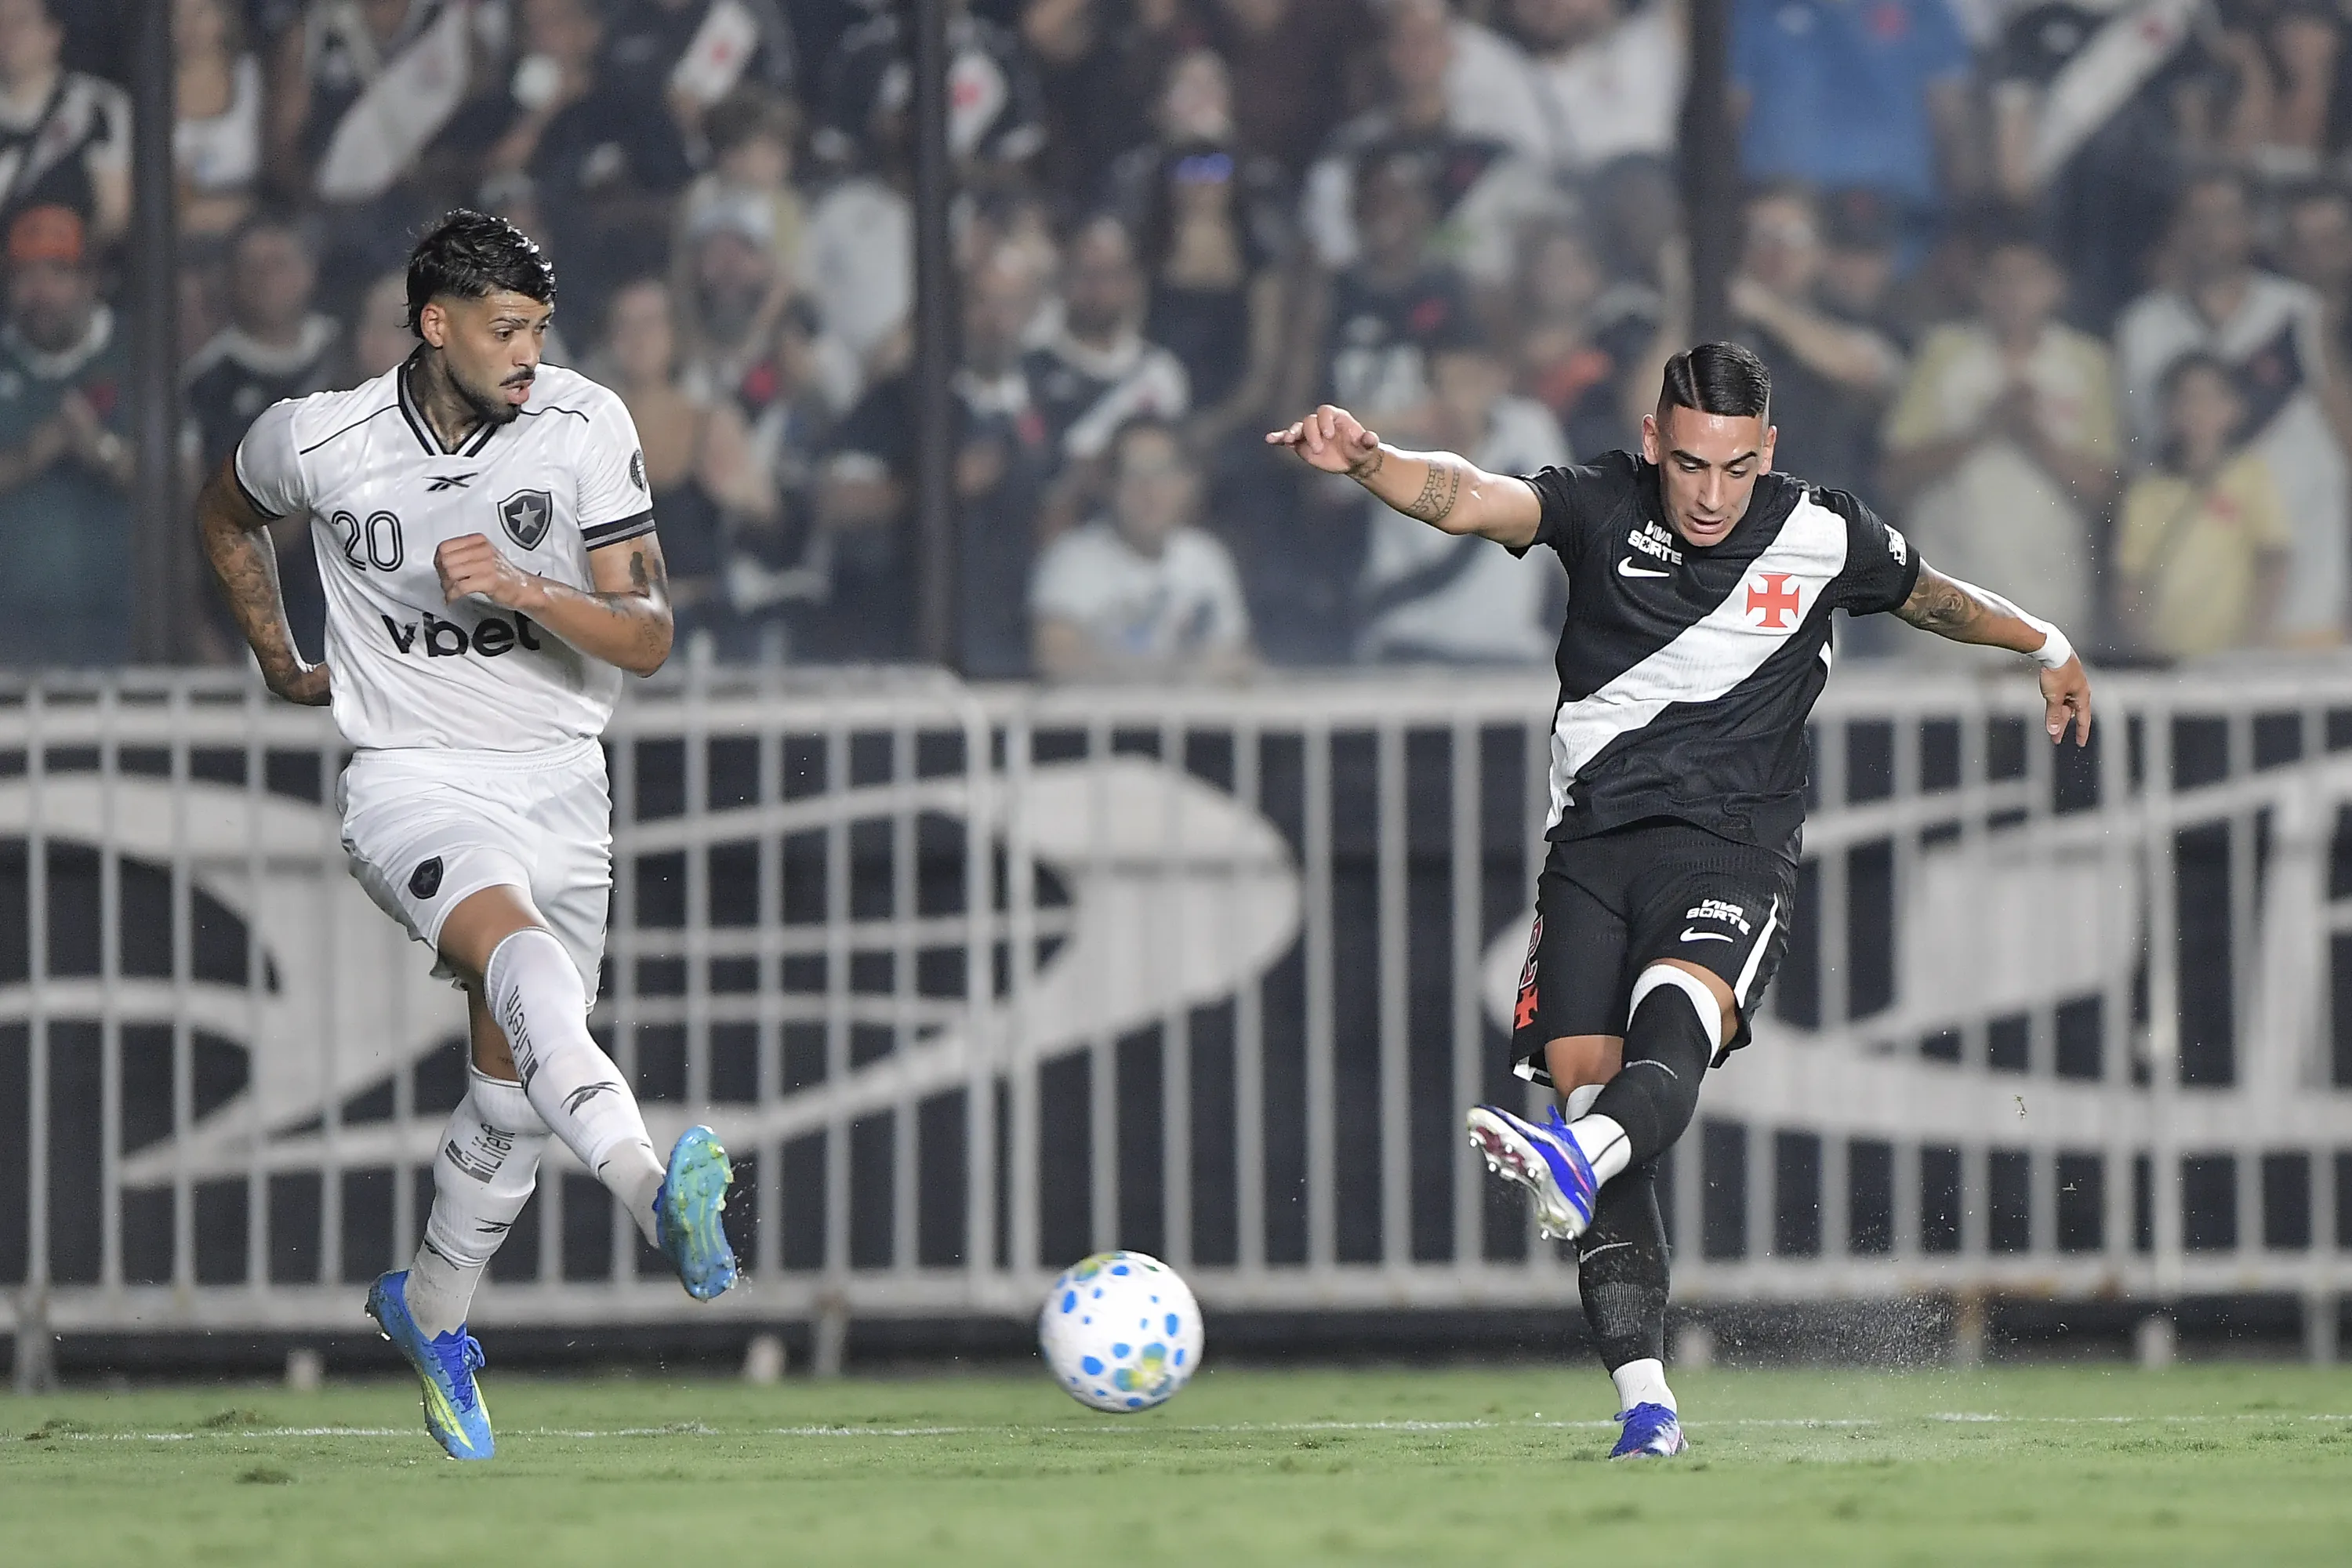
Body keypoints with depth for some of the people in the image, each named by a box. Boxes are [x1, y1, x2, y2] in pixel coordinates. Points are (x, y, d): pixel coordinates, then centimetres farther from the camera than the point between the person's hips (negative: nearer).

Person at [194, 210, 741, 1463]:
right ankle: (654, 1195, -56)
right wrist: (279, 662, 22)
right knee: (525, 959, -33)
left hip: (558, 783, 3)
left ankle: (430, 1311, 34)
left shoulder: (586, 427, -6)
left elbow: (646, 639, -8)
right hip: (412, 782, -3)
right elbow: (225, 513, 19)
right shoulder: (321, 441, -6)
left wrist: (520, 587, -24)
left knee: (512, 1089, 7)